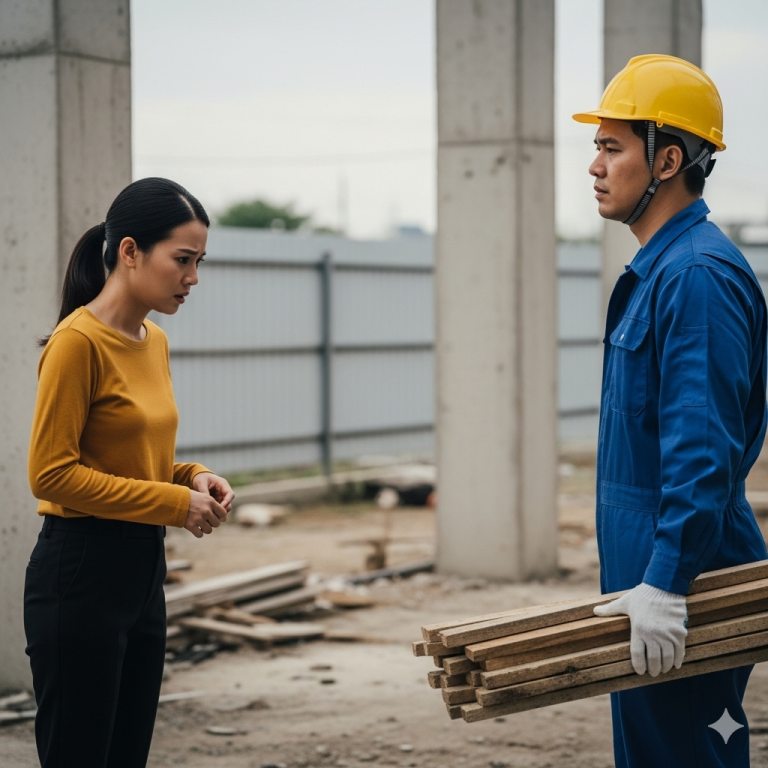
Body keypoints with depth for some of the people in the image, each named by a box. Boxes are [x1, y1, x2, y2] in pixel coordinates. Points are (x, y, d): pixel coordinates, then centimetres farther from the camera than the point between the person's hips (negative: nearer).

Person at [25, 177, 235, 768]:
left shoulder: (154, 342, 11)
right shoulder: (78, 341, -15)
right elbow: (52, 473, -17)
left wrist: (194, 478, 2)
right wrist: (172, 503, -16)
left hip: (143, 570, 9)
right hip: (81, 572, -9)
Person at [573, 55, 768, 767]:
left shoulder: (699, 275, -18)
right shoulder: (654, 272, 15)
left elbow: (704, 449, -24)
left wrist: (665, 585, -26)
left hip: (688, 599, -11)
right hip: (647, 578, 11)